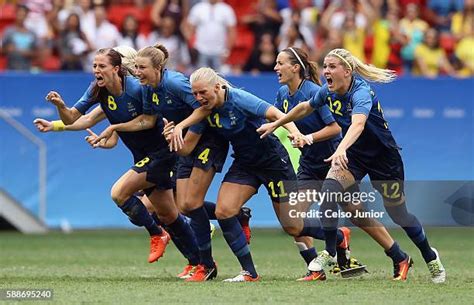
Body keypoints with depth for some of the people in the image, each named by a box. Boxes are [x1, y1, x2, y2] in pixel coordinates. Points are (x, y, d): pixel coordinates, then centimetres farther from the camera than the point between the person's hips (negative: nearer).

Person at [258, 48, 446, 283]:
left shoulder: (361, 92, -31)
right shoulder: (328, 92, -9)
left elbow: (358, 124, -52)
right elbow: (305, 108, 13)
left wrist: (341, 150, -68)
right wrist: (276, 124, 18)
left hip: (383, 157, -6)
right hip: (354, 154, 6)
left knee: (398, 215, 5)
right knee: (329, 188, -23)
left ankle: (430, 258, 31)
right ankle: (330, 253, -13)